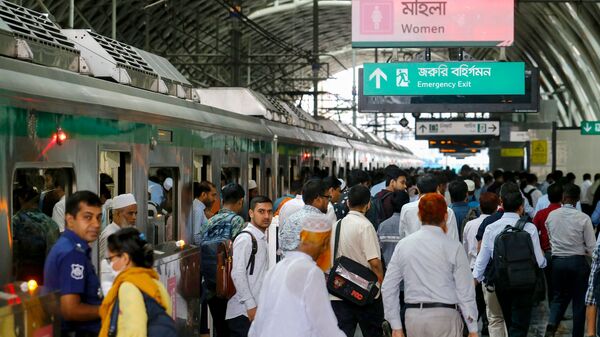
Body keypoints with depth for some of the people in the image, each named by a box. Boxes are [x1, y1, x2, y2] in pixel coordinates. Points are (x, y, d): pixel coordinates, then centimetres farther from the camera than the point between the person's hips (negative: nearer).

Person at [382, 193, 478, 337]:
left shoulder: (403, 245, 5)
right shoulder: (454, 247, -5)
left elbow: (388, 288, 6)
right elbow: (465, 291, -5)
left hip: (413, 316, 3)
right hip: (445, 315, -3)